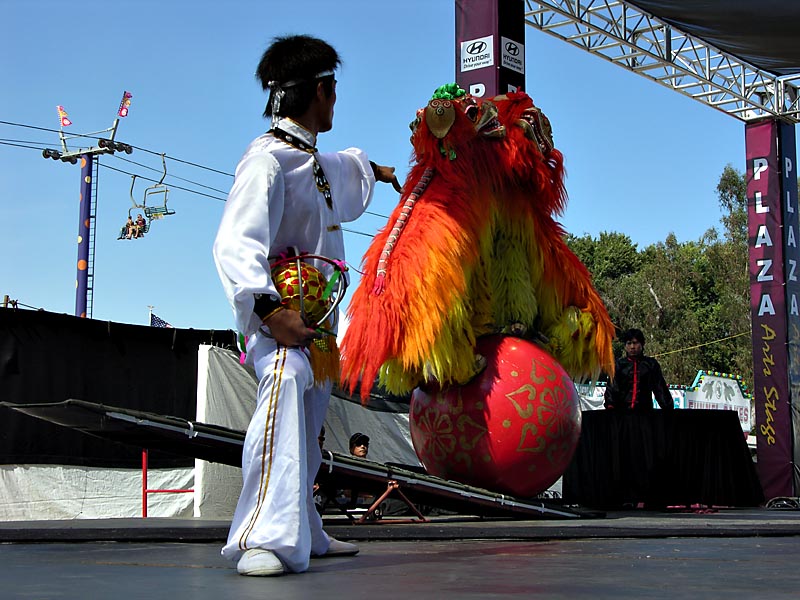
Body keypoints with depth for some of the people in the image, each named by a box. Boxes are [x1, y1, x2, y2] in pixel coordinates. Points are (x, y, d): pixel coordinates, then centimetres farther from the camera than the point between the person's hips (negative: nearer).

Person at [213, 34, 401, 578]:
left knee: (308, 422, 17)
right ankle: (264, 537, -44)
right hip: (279, 311, -10)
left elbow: (343, 172, 45)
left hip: (316, 314, 10)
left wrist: (372, 168, 64)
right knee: (285, 385, -35)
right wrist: (268, 308, -38)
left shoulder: (314, 161, 17)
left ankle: (303, 534, 31)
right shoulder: (268, 160, -15)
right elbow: (235, 243, -26)